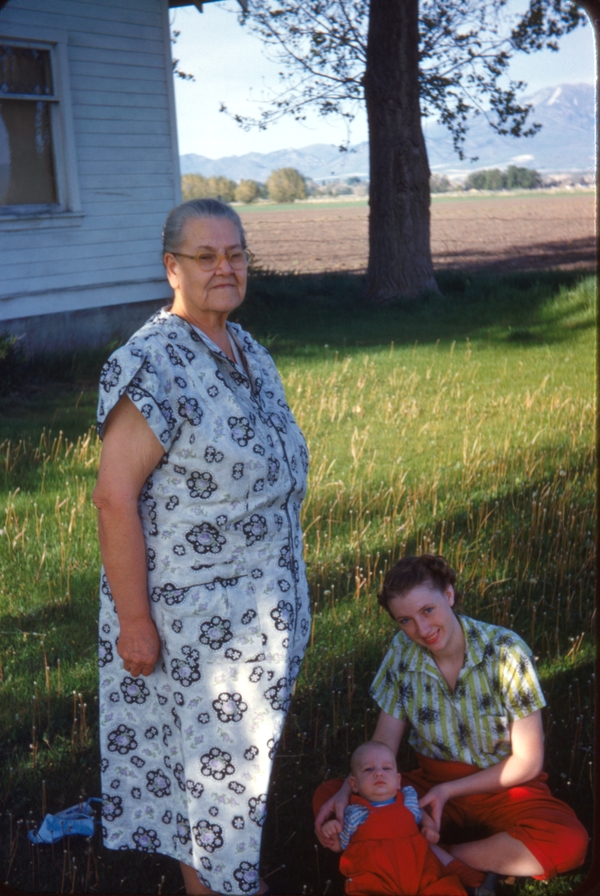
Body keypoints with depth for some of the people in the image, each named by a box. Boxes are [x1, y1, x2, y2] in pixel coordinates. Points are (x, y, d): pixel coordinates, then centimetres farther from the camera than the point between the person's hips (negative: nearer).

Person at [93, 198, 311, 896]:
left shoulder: (247, 352, 7)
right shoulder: (149, 364, -21)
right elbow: (114, 498, -22)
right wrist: (133, 621, -21)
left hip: (264, 598, 8)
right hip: (193, 614, -8)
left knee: (245, 748, 21)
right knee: (211, 758, 6)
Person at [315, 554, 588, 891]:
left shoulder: (505, 651, -17)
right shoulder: (402, 653, -7)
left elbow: (527, 762, -11)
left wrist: (449, 791, -15)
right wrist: (347, 791, -22)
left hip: (503, 785, -3)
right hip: (432, 781, 3)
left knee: (569, 844, -34)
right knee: (327, 797, -19)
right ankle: (469, 869, -21)